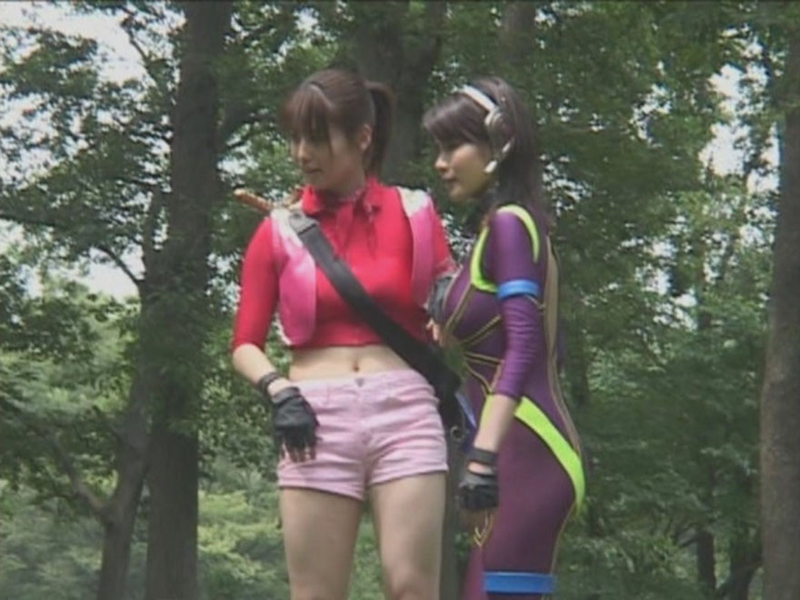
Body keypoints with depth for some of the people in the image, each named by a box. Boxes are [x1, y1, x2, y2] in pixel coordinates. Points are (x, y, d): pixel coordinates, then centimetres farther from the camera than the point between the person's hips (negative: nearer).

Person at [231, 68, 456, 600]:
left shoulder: (413, 213, 7)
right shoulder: (280, 231, 8)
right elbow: (245, 345, 9)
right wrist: (278, 392, -10)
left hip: (404, 412, -1)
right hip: (317, 420, 1)